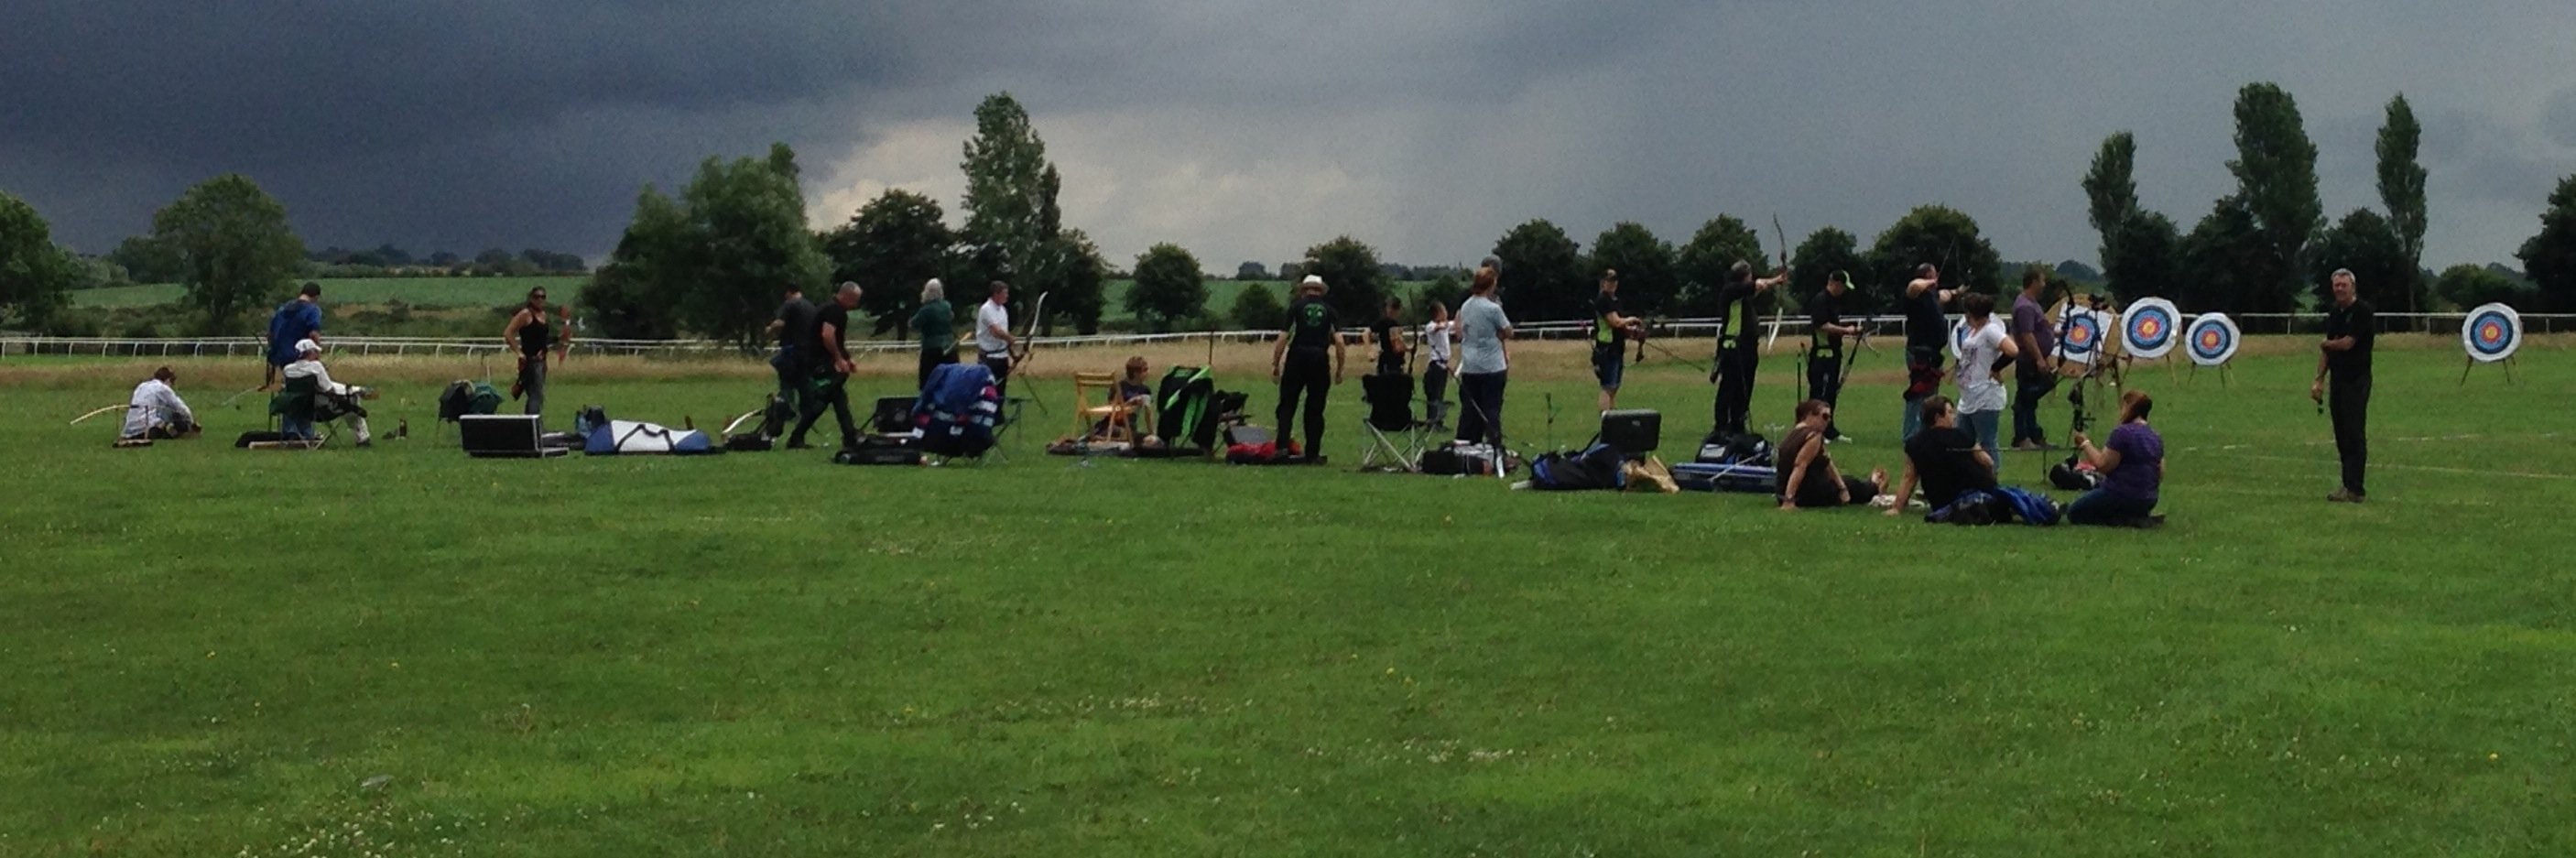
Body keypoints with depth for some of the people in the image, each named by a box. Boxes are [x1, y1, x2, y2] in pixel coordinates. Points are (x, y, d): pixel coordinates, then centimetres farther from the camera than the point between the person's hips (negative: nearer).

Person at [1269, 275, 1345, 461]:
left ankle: (1282, 447, -6)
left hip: (1296, 358, -1)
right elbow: (1339, 341, 0)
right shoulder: (1329, 310, 8)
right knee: (1315, 409, 8)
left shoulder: (1296, 306, 4)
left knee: (1287, 405, 5)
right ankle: (1313, 453, 8)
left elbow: (1283, 338, -2)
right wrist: (1339, 369, 6)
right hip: (1320, 360, 1)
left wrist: (1275, 364, 3)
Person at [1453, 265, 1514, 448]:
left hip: (1469, 366, 6)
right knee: (1492, 409, -2)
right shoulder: (1493, 308, -14)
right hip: (1491, 366, -6)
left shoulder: (1465, 306, 7)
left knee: (1470, 409, 11)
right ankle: (1494, 447, -2)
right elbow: (1508, 333, -6)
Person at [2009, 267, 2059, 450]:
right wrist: (2039, 359, -27)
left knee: (2030, 400, 14)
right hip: (2029, 362, -11)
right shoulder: (2025, 306, -19)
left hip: (2035, 362, 11)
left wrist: (2056, 334, 20)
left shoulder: (2031, 304, 15)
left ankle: (2035, 437, 20)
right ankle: (2021, 439, -1)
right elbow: (2027, 335, -25)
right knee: (2025, 400, -5)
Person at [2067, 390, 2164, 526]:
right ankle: (2140, 516, 6)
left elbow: (2103, 465, -17)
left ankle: (2122, 519, -10)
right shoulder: (2156, 437, 8)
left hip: (2120, 496, -8)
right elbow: (2160, 476, 12)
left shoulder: (2122, 432, -17)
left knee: (2073, 513, 6)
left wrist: (2085, 444, -5)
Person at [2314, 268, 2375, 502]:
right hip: (2338, 380, 8)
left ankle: (2354, 489, -8)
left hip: (2357, 380, -8)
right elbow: (2327, 349, 16)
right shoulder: (2334, 313, 14)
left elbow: (2347, 343, -16)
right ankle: (2348, 484, 15)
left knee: (2355, 434, -8)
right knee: (2342, 435, 9)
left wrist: (2325, 345, 4)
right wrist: (2319, 379, 10)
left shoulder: (2362, 311, -11)